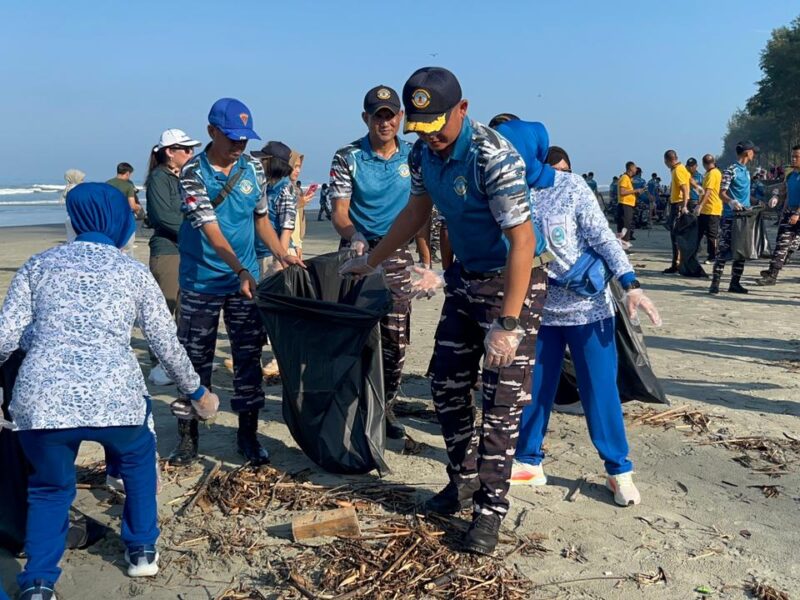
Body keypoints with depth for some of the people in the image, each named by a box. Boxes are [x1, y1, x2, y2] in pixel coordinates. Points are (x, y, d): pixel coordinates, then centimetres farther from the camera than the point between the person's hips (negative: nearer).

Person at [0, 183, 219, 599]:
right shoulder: (134, 272, 13)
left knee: (49, 488, 27)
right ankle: (142, 549, 37)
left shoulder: (38, 265, 15)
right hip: (114, 396, 0)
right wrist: (196, 392, 29)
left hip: (41, 400, 1)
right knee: (137, 458, 32)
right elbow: (167, 344, 15)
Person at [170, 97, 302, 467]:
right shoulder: (193, 172, -10)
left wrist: (282, 255, -1)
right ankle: (187, 438, 17)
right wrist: (240, 270, -30)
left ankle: (248, 436, 18)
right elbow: (210, 228, -20)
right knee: (194, 360, 5)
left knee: (248, 357, 6)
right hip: (201, 283, -3)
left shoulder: (253, 169, 3)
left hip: (245, 280, 4)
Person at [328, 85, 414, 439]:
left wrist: (426, 255, 4)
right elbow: (339, 211, -8)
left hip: (397, 254, 3)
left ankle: (386, 406, 19)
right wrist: (354, 238, -28)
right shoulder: (347, 157, -4)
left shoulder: (412, 156, 5)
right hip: (358, 251, -2)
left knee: (396, 337, 5)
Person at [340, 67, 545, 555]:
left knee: (502, 399, -4)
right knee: (447, 383, 12)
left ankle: (491, 508, 9)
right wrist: (371, 262, 20)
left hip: (514, 280, -8)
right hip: (466, 277, 8)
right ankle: (465, 481, 29)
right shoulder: (424, 153, -3)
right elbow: (416, 213, 14)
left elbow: (522, 241, -30)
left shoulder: (494, 157, -27)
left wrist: (508, 324, -33)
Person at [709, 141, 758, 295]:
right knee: (724, 249, -9)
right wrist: (731, 202, -31)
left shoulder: (746, 171, 18)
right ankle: (715, 282, -7)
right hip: (730, 216, -8)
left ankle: (735, 283, 13)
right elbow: (722, 193, -13)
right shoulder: (730, 171, -8)